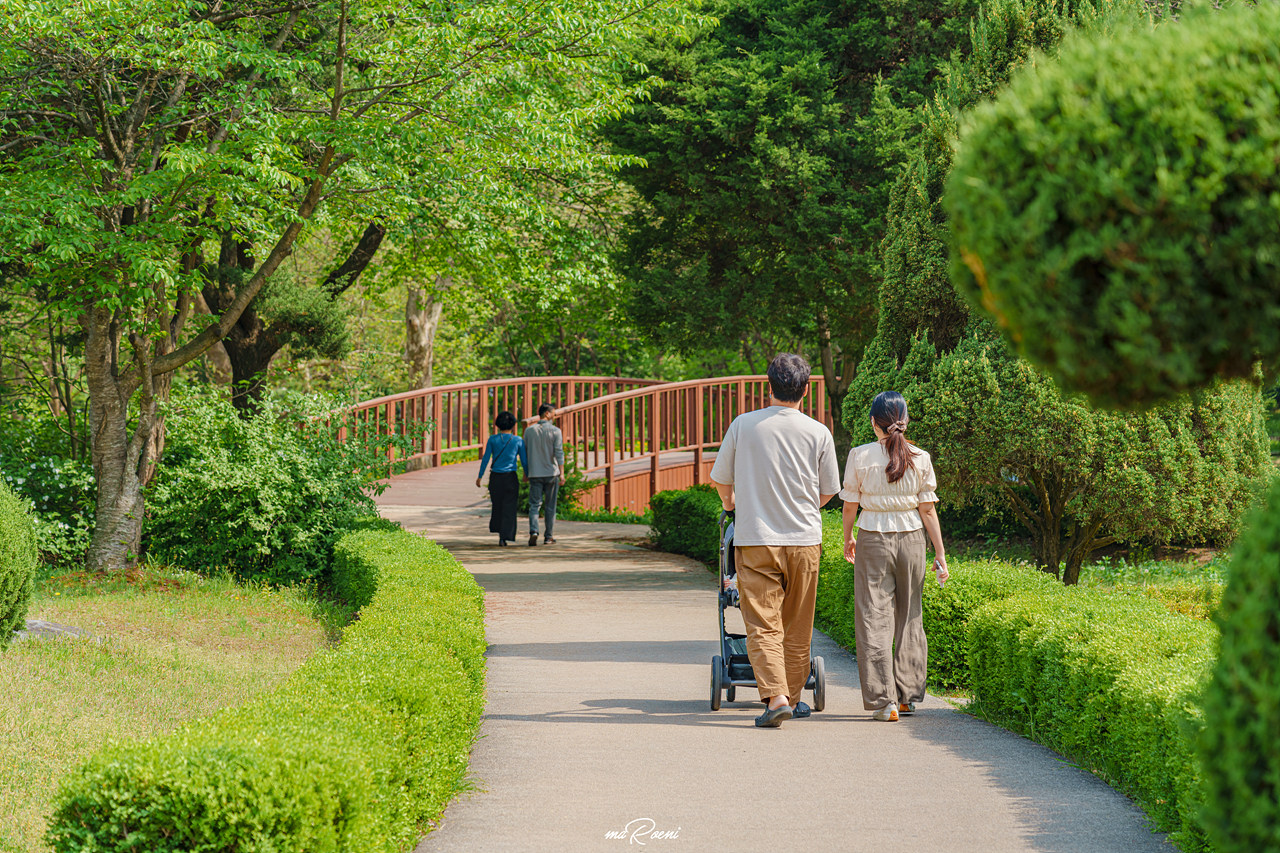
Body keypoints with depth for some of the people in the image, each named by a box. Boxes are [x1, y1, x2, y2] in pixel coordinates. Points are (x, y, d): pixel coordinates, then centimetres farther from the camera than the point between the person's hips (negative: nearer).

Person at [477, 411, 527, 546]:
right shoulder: (518, 441, -2)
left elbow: (485, 459, -1)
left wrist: (480, 476, 7)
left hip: (495, 477, 2)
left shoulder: (493, 440, -1)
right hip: (510, 477, -2)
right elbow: (524, 461, 0)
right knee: (509, 508, 1)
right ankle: (503, 537, -7)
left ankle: (499, 532, 26)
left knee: (497, 505, 20)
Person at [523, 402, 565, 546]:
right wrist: (562, 473, -14)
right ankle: (549, 537, 13)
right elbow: (559, 453, -13)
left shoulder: (529, 431, 3)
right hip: (551, 473, -2)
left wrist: (525, 472, 17)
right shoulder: (555, 431, -6)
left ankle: (533, 531, -20)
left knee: (534, 504, 2)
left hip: (535, 474, 2)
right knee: (550, 506, 9)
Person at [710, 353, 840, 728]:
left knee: (763, 625, -3)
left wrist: (730, 502, 30)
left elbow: (719, 478, 7)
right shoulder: (819, 433, -3)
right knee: (797, 627, 14)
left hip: (755, 541, -1)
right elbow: (827, 492, 7)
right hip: (804, 540, 2)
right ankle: (793, 697, 23)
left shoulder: (743, 425, -5)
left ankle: (775, 696, -19)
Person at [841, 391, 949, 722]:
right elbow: (928, 510, -1)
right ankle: (908, 694, 18)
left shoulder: (860, 456, -7)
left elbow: (850, 506, 0)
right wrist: (940, 553, 6)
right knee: (909, 618, 13)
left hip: (873, 539, -2)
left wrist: (847, 539, 17)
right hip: (911, 538, 2)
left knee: (874, 619, 1)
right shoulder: (920, 459, -3)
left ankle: (883, 700, -3)